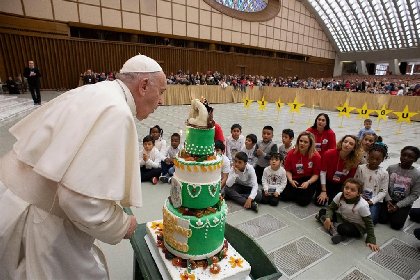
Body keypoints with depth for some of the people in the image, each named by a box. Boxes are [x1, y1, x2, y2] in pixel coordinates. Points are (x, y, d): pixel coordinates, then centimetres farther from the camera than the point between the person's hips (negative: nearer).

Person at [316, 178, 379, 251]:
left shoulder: (362, 205, -30)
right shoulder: (340, 196, -19)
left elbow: (369, 223, -19)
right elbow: (331, 208, -9)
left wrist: (371, 241, -20)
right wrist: (328, 218, -27)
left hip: (357, 227, -5)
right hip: (342, 219, 5)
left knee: (343, 229, -36)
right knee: (322, 211, -8)